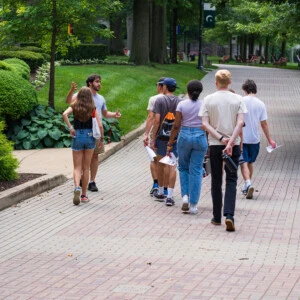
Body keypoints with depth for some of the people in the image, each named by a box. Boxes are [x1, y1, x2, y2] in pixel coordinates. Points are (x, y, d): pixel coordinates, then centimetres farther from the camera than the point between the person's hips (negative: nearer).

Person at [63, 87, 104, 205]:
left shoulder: (74, 106, 1)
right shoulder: (93, 108, 0)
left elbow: (64, 114, -19)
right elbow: (100, 125, -6)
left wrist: (70, 128, -11)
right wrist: (101, 140, 4)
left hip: (77, 137, 0)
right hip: (89, 137, 0)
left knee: (77, 168, 4)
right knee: (86, 168, 10)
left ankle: (77, 188, -23)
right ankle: (84, 195, 14)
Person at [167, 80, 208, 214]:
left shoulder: (182, 105, -3)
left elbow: (176, 125, -4)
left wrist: (170, 143, 3)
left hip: (184, 137, 0)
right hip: (200, 138, 0)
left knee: (183, 167, 20)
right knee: (196, 171, 4)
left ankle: (185, 195, 3)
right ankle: (193, 205, 3)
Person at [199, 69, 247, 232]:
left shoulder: (209, 99, -1)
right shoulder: (238, 99, -1)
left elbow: (205, 124, -8)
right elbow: (240, 123, -11)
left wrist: (221, 138, -11)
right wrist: (230, 142, -15)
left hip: (214, 145, 0)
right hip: (234, 145, 0)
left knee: (216, 181, 11)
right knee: (231, 180, 2)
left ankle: (217, 217, 17)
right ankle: (229, 215, -15)